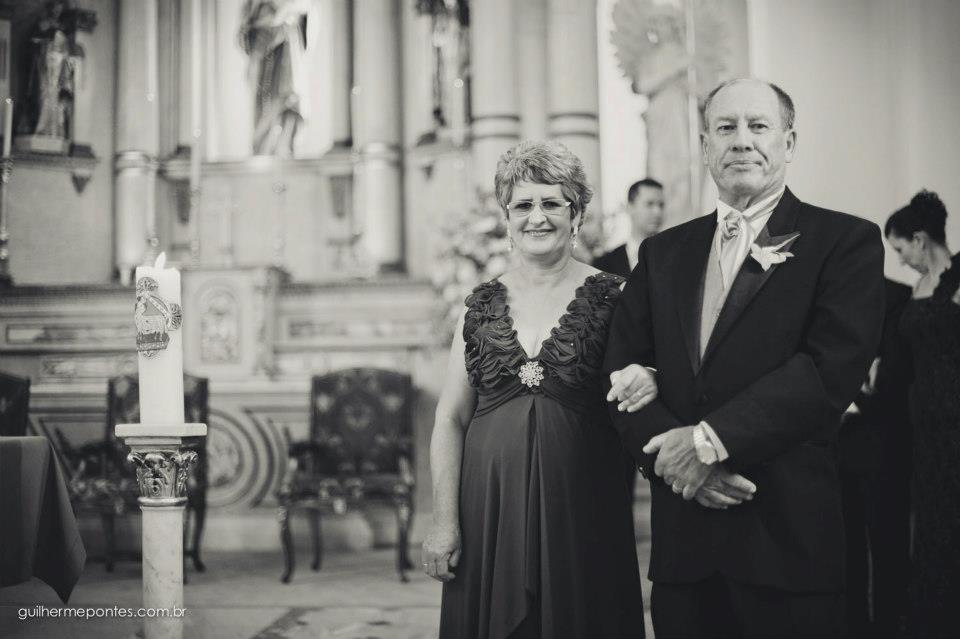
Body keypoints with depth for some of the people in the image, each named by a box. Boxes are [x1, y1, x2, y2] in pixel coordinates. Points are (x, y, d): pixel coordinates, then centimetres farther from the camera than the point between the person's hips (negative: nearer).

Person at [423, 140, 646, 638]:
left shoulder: (612, 298, -1)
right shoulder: (481, 305, 5)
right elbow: (450, 420, 4)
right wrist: (443, 521, -3)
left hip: (582, 509, -2)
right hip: (488, 509, 2)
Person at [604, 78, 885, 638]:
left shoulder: (846, 241, 0)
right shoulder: (663, 252, 13)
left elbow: (832, 368, -13)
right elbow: (624, 371, 6)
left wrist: (711, 439, -17)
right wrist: (670, 448, -12)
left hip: (790, 537, -3)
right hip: (683, 536, 4)